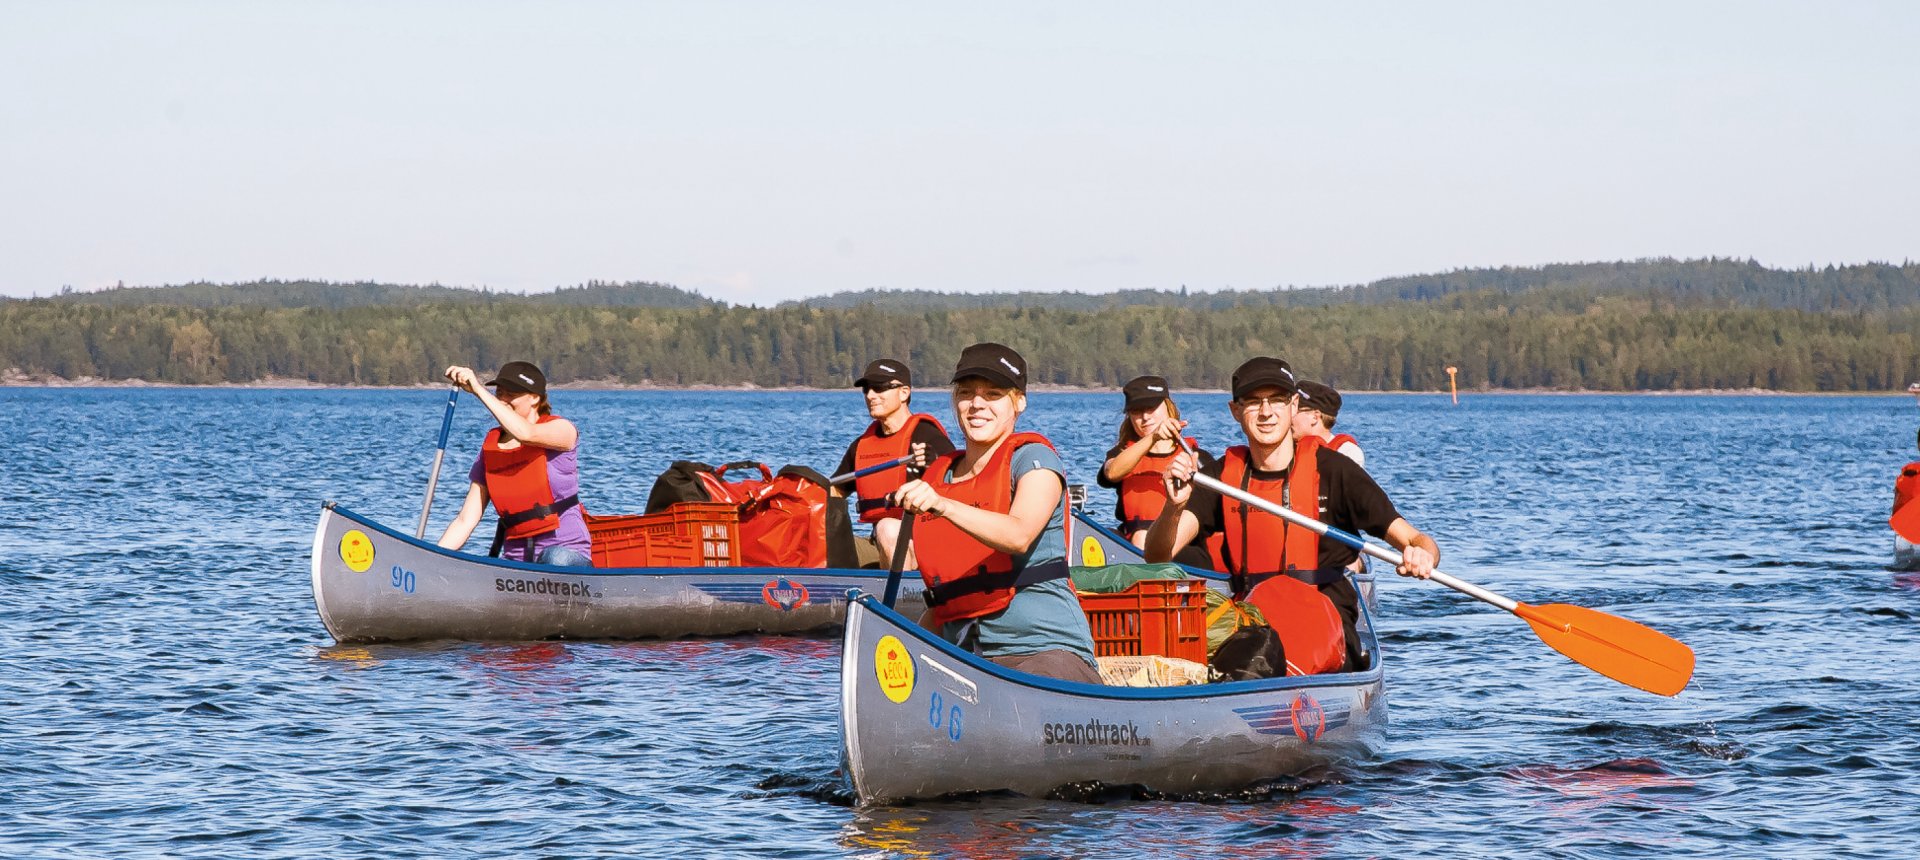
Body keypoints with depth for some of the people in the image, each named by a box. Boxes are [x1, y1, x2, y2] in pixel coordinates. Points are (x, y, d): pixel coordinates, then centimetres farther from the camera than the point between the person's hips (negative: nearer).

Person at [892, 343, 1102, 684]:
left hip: (1045, 649, -5)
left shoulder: (1033, 458, -1)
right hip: (964, 660, 5)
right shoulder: (936, 477, 17)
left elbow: (1019, 535, -24)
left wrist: (943, 506, -37)